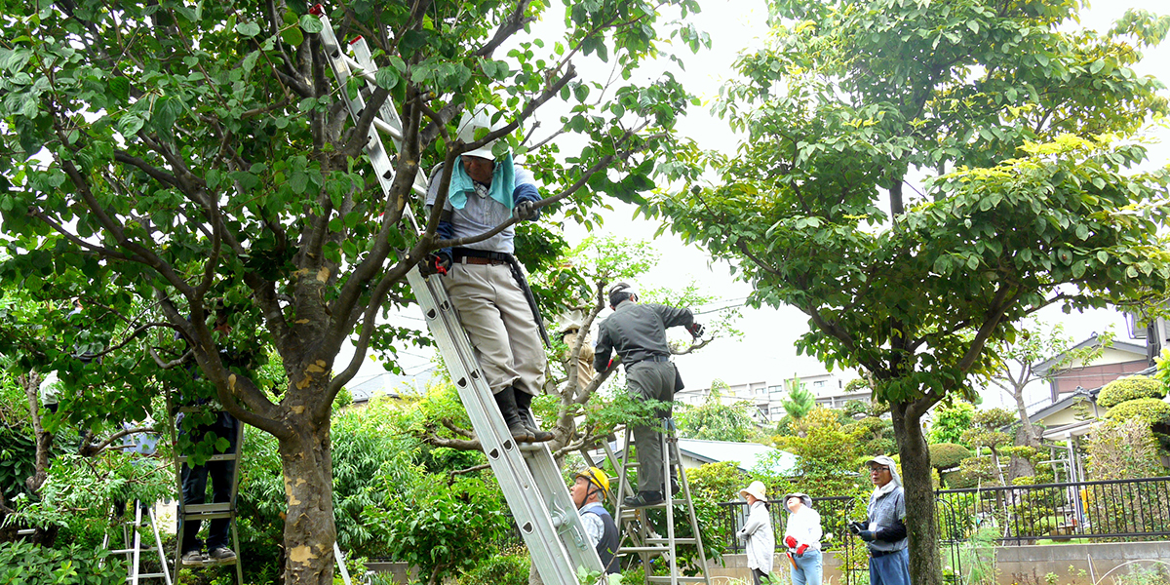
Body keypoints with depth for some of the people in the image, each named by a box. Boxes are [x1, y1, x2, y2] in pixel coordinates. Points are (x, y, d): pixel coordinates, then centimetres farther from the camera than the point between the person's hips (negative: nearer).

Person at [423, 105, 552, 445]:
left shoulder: (510, 175, 8)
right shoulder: (447, 176, 4)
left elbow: (526, 189, -14)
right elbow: (439, 223, 4)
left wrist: (527, 203, -39)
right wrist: (440, 255, -16)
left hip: (504, 272, 4)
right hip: (465, 272, -4)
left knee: (528, 343, -3)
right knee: (494, 347, -15)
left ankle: (522, 412, 6)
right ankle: (511, 419, -12)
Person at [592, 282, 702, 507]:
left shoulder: (608, 324, 14)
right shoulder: (652, 310, 20)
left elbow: (600, 363, 17)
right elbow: (685, 315, 31)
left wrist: (603, 367, 42)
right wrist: (693, 328, 54)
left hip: (641, 372, -4)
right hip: (666, 368, 4)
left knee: (645, 434, -4)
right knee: (663, 425, 17)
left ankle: (650, 489, -8)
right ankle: (668, 479, 16)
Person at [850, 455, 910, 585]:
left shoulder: (900, 495, -11)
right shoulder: (874, 496, 15)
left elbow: (904, 527, -17)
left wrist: (875, 535, -18)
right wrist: (863, 527, 5)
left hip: (894, 557, -8)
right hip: (875, 557, 8)